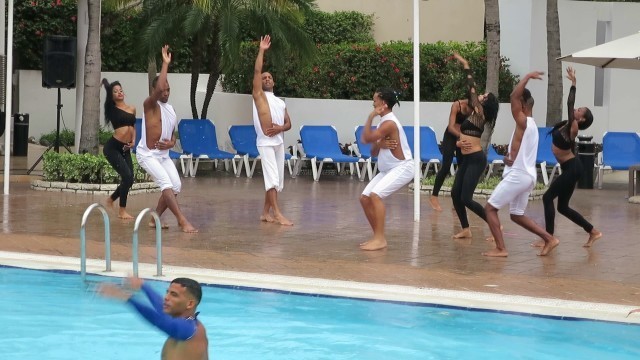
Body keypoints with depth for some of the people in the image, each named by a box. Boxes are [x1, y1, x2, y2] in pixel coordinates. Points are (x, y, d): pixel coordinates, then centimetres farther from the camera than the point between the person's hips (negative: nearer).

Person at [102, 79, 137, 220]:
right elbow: (108, 88, -4)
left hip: (125, 149, 6)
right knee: (127, 176, -15)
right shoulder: (112, 109, -1)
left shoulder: (132, 109, 12)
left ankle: (111, 198, 33)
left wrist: (133, 141, 8)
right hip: (112, 148, -6)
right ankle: (122, 210, -2)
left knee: (129, 180, 4)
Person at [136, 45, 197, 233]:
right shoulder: (150, 105, -14)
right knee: (166, 183, -23)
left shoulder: (171, 109, 9)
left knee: (176, 186, 0)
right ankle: (182, 221, -28)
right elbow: (158, 89, -36)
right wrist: (165, 63, -30)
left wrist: (171, 143, -6)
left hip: (164, 154, 8)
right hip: (147, 154, -8)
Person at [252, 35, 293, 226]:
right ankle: (278, 214, -19)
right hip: (265, 142, -7)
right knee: (272, 179, -14)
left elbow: (288, 123, 15)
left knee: (277, 181, 7)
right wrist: (262, 50, -7)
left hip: (279, 142, 7)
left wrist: (280, 128, -7)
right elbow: (256, 71, -7)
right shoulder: (259, 95, 4)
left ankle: (266, 213, 15)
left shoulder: (280, 102, 20)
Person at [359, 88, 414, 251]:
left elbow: (366, 139, -26)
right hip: (388, 169, 10)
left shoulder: (389, 123, -21)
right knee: (365, 198, 3)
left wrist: (370, 117, -19)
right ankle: (378, 237, 11)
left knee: (375, 195, -25)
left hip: (402, 168, -10)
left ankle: (380, 239, -22)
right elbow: (373, 152, 9)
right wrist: (379, 145, -13)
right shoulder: (383, 122, 10)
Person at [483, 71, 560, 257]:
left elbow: (514, 96, -24)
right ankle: (549, 239, 15)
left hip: (518, 175, -9)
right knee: (517, 215, 19)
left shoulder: (523, 121, -12)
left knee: (490, 208, -3)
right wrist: (508, 157, -2)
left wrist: (528, 76, -14)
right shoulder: (531, 125, 16)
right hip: (527, 175, 9)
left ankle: (500, 248, -8)